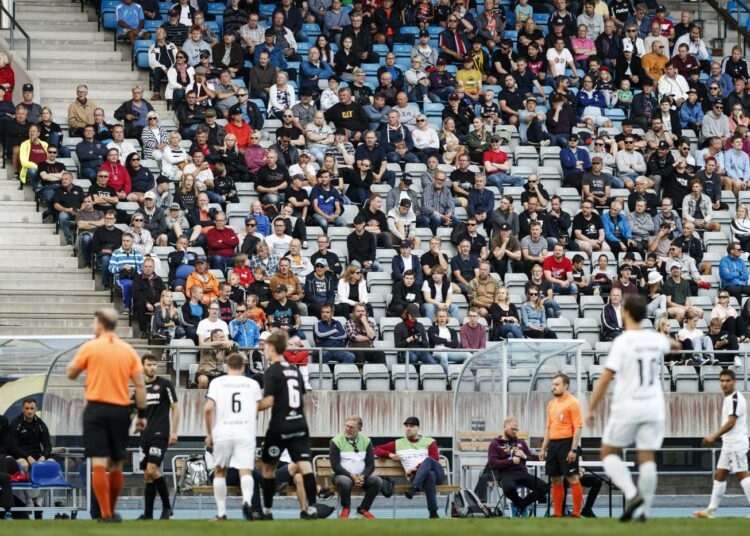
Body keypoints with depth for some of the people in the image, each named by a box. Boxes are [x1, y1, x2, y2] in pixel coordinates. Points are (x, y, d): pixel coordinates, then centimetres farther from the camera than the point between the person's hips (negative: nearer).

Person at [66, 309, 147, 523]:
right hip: (120, 411, 3)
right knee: (116, 465, 15)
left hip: (96, 409, -3)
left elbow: (71, 374, 7)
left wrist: (75, 361, 26)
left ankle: (106, 513, -15)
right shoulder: (128, 350, 6)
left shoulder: (90, 347, -3)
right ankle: (112, 511, 25)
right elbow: (140, 385, 3)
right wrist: (142, 414, 8)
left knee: (98, 464, -6)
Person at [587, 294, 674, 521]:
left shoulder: (622, 342, -11)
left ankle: (632, 493, -13)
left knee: (609, 454, 7)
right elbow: (670, 346, 32)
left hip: (627, 408, -4)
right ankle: (644, 510, 1)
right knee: (647, 458, 6)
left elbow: (605, 379, -12)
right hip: (653, 407, 4)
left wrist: (591, 409, -5)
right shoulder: (657, 339, 5)